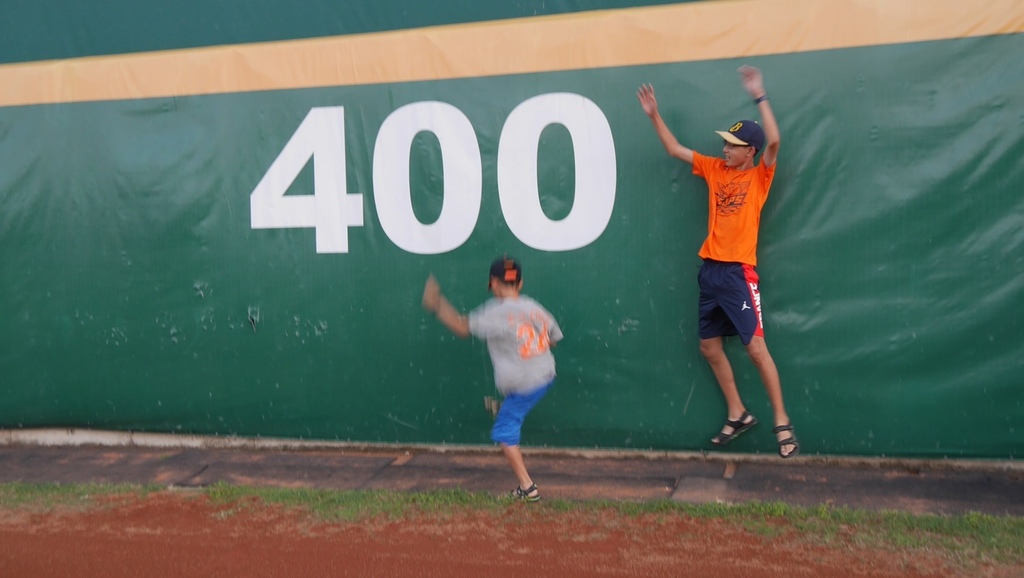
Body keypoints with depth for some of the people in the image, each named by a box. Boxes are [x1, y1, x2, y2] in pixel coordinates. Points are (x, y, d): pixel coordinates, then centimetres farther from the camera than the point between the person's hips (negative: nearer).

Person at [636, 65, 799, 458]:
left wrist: (759, 96, -25)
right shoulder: (714, 169, 11)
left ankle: (782, 423, 2)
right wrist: (654, 116, 10)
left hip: (739, 272, -6)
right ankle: (737, 414, 24)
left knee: (755, 346, -8)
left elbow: (774, 141, -21)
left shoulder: (760, 176, -3)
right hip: (710, 269, 7)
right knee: (709, 346, 11)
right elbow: (674, 149, 16)